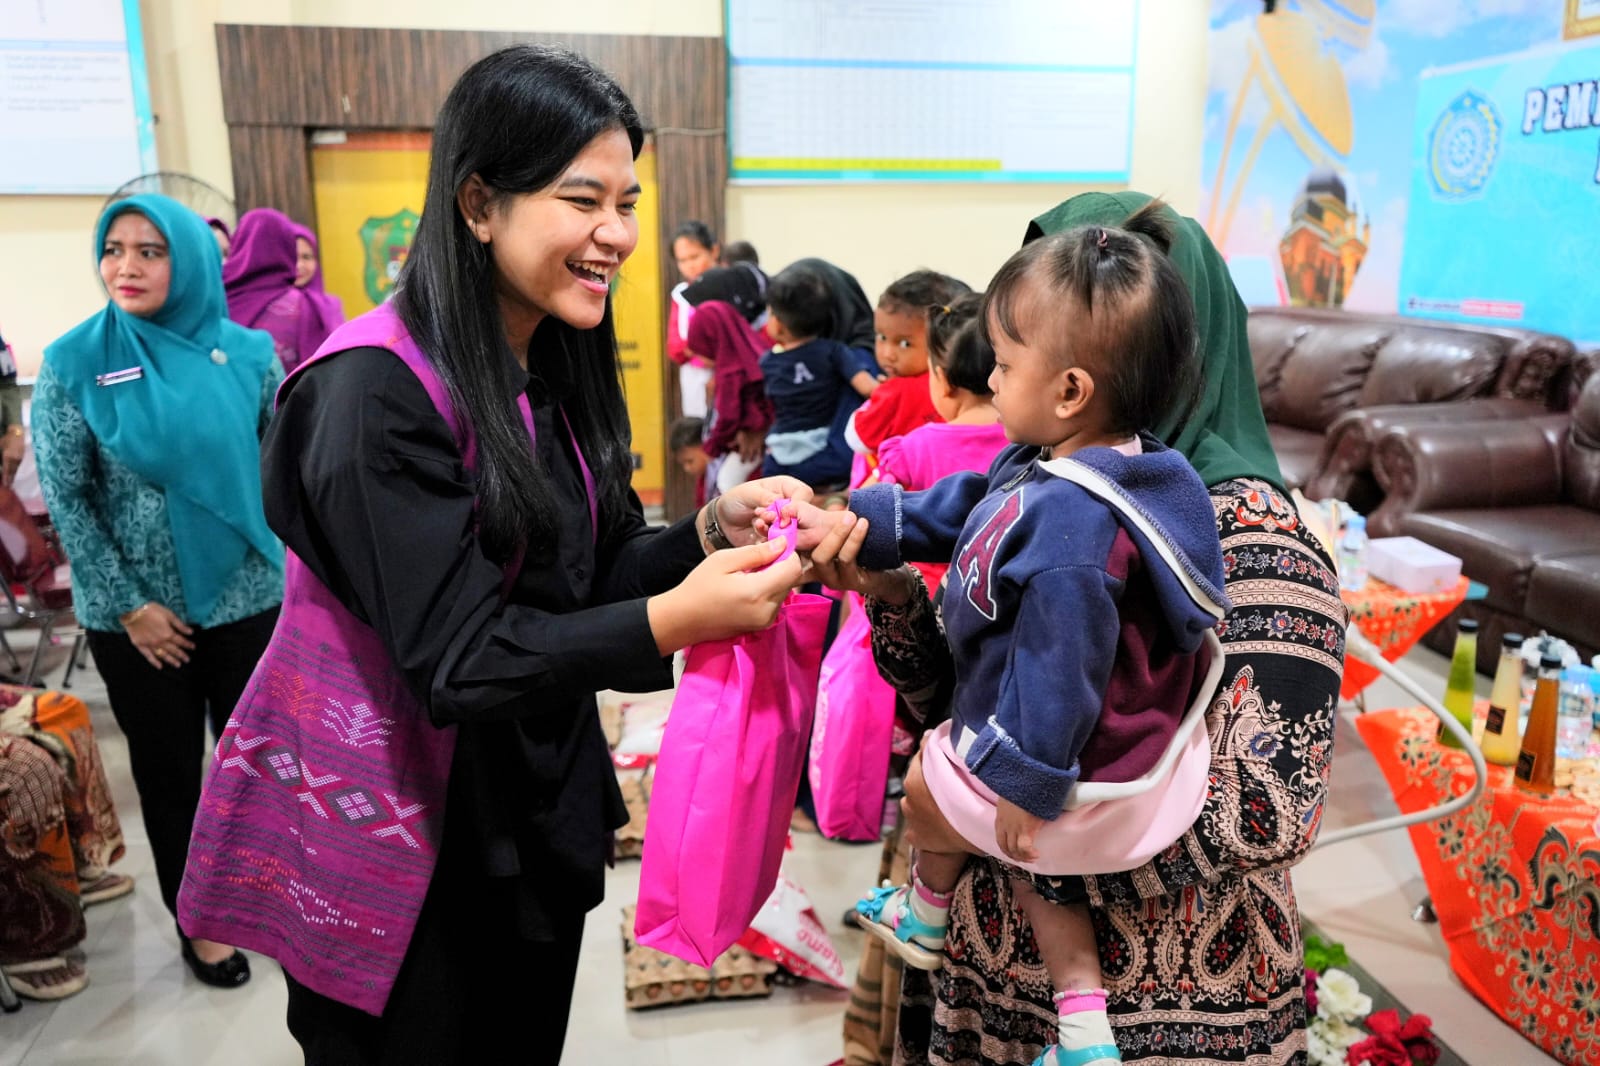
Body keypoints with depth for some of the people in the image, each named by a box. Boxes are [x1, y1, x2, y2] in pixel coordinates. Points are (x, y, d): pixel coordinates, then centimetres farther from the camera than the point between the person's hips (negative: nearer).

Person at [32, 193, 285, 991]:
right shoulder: (73, 362, -7)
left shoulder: (248, 351, -4)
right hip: (138, 617, 0)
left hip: (248, 601, 1)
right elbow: (64, 499, -6)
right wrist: (127, 605, -9)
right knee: (168, 774, 14)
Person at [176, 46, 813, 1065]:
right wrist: (673, 622, -37)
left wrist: (712, 530, -16)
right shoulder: (374, 393, -23)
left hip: (534, 806, 7)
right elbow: (460, 654, -27)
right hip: (384, 834, -7)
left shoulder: (557, 369, 2)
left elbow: (592, 573, 1)